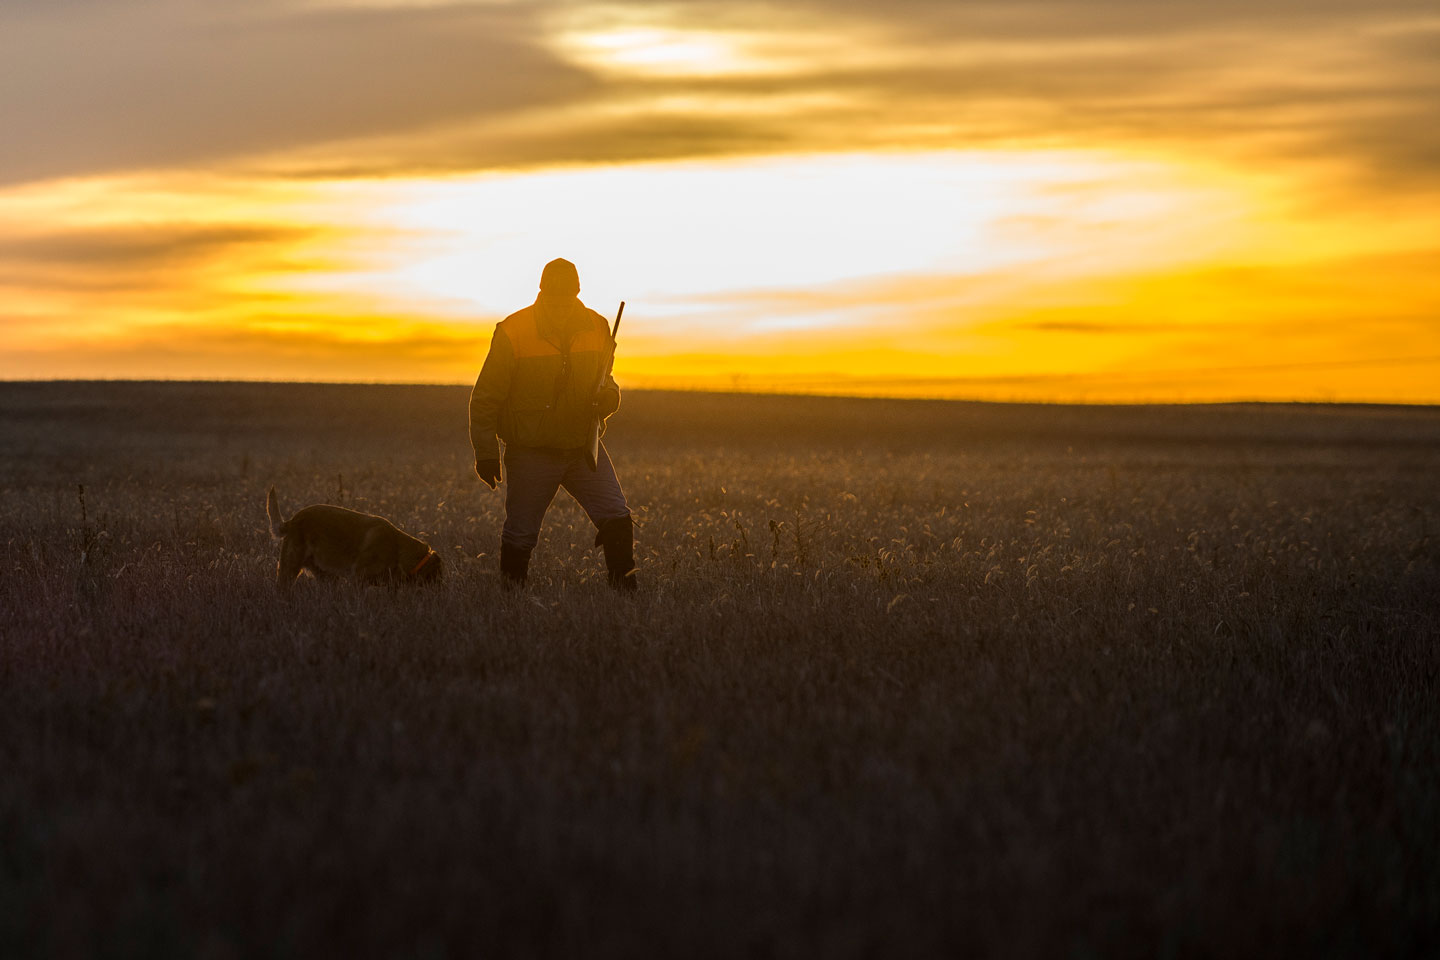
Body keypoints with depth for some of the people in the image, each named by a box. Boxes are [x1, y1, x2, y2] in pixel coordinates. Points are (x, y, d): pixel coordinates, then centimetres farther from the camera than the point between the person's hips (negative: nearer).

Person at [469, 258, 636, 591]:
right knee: (520, 535, 2)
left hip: (583, 445, 3)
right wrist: (486, 452, -9)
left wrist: (609, 396, -6)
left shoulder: (596, 328, 2)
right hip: (532, 451, -3)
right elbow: (486, 398, -5)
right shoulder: (513, 332, -10)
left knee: (617, 518, -9)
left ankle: (625, 592, 0)